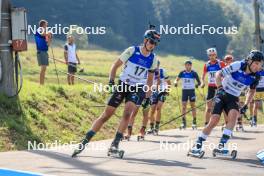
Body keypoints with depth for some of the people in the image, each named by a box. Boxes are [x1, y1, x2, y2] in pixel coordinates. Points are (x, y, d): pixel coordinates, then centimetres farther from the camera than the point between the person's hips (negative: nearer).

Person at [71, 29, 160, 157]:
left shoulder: (153, 58, 2)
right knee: (106, 114, -6)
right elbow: (116, 65, -2)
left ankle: (115, 143, -22)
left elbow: (150, 78, 15)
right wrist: (111, 81, -13)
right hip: (123, 85, -2)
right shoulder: (132, 51, -9)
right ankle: (84, 142, -3)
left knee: (127, 112, -25)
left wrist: (148, 96, 13)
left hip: (138, 89, 2)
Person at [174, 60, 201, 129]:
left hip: (192, 90, -2)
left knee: (192, 106, 1)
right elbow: (177, 79, 5)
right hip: (184, 90, 2)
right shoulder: (182, 73, 3)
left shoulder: (194, 73, -3)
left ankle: (194, 122, 7)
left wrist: (197, 84, -23)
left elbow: (199, 82, -2)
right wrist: (176, 82, -18)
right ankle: (183, 122, 2)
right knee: (184, 106, -2)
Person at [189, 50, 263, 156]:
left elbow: (252, 91, 13)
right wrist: (220, 87, -24)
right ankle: (198, 144, 0)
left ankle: (221, 145, -28)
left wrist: (245, 105, 6)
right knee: (214, 120, -15)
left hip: (233, 99, 3)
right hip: (222, 95, -3)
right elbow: (218, 74, -11)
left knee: (234, 114, -27)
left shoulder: (255, 76, -6)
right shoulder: (238, 66, -19)